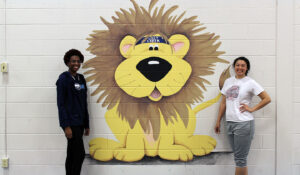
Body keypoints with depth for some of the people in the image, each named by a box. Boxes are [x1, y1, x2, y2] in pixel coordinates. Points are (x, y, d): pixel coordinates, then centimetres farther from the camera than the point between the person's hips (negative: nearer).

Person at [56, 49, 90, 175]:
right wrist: (66, 126, -17)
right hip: (70, 123, -7)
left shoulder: (81, 79, 13)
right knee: (80, 154, -8)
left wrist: (86, 125, 14)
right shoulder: (63, 79, -8)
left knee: (72, 155, 10)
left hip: (79, 123, 7)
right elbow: (61, 104, -12)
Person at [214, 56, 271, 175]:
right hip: (229, 123, 6)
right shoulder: (228, 81, 11)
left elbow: (267, 99, -3)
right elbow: (223, 103, 14)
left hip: (243, 124, -6)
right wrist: (218, 121, 13)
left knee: (240, 158, -2)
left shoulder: (250, 83, -4)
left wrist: (251, 109, -7)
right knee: (238, 157, 13)